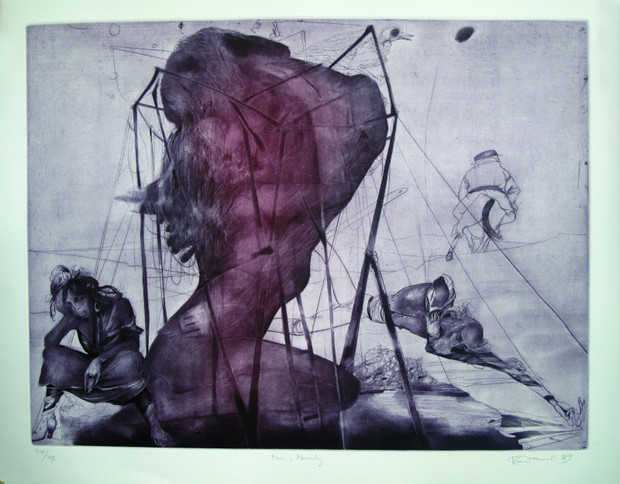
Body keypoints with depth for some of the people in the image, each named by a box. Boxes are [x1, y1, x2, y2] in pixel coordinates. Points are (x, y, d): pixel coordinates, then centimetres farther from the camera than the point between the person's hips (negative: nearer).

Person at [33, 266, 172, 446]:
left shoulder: (118, 306, -13)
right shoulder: (75, 318, -1)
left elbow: (134, 342, -18)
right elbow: (49, 343, -9)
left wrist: (100, 359, -28)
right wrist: (68, 319, -19)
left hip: (118, 368, -4)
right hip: (93, 368, 4)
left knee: (130, 359, -39)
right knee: (53, 355, -15)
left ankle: (155, 426, -39)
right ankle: (48, 417, -18)